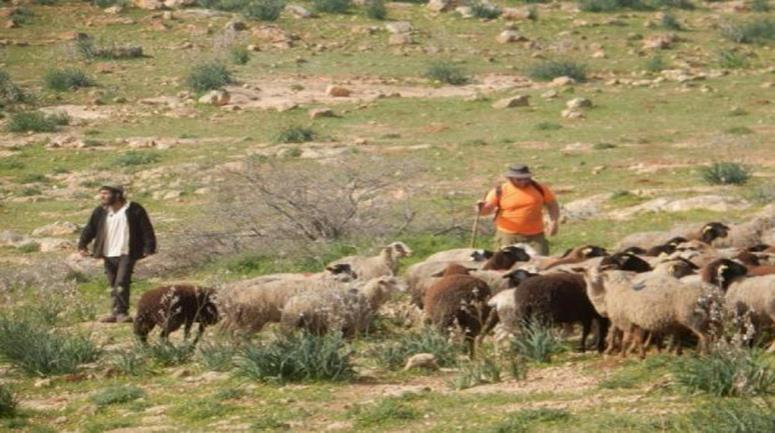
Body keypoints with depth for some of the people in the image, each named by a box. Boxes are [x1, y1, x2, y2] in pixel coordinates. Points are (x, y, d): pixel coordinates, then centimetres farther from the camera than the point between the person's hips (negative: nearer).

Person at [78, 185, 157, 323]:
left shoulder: (134, 210, -6)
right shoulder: (100, 212, 9)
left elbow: (146, 230, -5)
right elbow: (90, 229, 10)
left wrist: (149, 248, -12)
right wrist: (82, 245, -1)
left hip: (126, 254, -6)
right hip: (108, 255, 6)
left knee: (121, 284, -16)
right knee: (113, 285, 9)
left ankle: (121, 312, -15)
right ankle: (116, 312, 16)